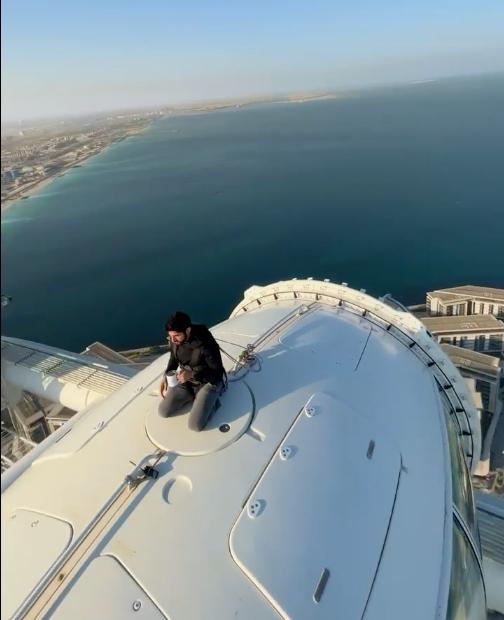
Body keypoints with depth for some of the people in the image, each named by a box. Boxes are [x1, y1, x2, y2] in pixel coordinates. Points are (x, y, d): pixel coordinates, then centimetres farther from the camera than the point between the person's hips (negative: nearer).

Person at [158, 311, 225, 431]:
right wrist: (166, 375, -8)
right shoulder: (174, 339, -15)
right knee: (163, 411, -2)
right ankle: (194, 396, 16)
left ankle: (210, 400, 10)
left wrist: (193, 374, -35)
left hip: (208, 382, -6)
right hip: (186, 380, 6)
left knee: (195, 425, -15)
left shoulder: (206, 346, -34)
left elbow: (218, 373, -23)